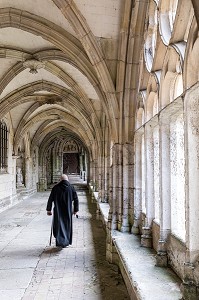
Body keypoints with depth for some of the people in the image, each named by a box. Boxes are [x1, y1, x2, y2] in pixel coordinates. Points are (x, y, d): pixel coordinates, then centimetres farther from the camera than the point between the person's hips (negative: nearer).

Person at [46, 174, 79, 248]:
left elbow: (50, 199, -2)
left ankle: (60, 241, -6)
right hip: (68, 211, 1)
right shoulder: (71, 188, -2)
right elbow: (76, 199, -1)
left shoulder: (55, 187, -2)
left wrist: (48, 210, 3)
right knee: (67, 225, 16)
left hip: (58, 211, 0)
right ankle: (66, 242, 22)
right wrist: (75, 210, 7)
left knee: (58, 225, 10)